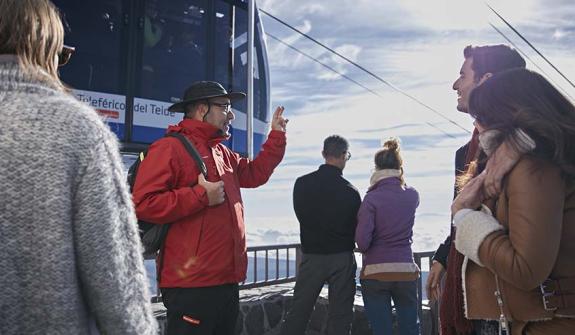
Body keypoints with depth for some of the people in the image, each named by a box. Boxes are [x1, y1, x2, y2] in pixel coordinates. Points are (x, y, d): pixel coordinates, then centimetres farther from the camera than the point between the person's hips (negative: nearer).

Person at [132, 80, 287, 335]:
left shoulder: (222, 152, 17)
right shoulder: (169, 148, -11)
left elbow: (255, 173, 28)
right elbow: (142, 203, -19)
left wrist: (276, 135, 21)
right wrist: (201, 196, -19)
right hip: (191, 284, -9)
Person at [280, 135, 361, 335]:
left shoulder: (302, 184, -4)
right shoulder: (350, 191, -11)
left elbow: (301, 215, 7)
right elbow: (358, 229, -2)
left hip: (311, 257, 2)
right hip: (342, 259, -2)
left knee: (298, 313, 10)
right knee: (340, 315, 8)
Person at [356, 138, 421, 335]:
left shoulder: (372, 198, -11)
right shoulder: (412, 196, 0)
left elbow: (362, 241, -13)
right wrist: (399, 181, 17)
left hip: (375, 273, -3)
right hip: (406, 271, 3)